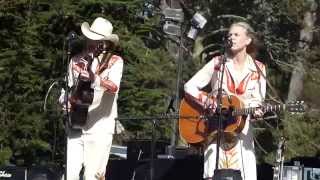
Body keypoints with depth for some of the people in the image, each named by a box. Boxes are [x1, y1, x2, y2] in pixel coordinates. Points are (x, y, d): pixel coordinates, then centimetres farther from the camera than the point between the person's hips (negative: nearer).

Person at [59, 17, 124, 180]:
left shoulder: (115, 61, -1)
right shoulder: (77, 60, 12)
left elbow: (114, 87, -19)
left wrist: (94, 79, -39)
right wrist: (65, 101, -4)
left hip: (100, 128, -3)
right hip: (76, 125, 3)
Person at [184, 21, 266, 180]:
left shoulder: (258, 69, 4)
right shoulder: (218, 63, 1)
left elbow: (258, 101, 5)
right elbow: (189, 87, -1)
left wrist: (256, 112, -17)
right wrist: (207, 101, -16)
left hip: (241, 132, 1)